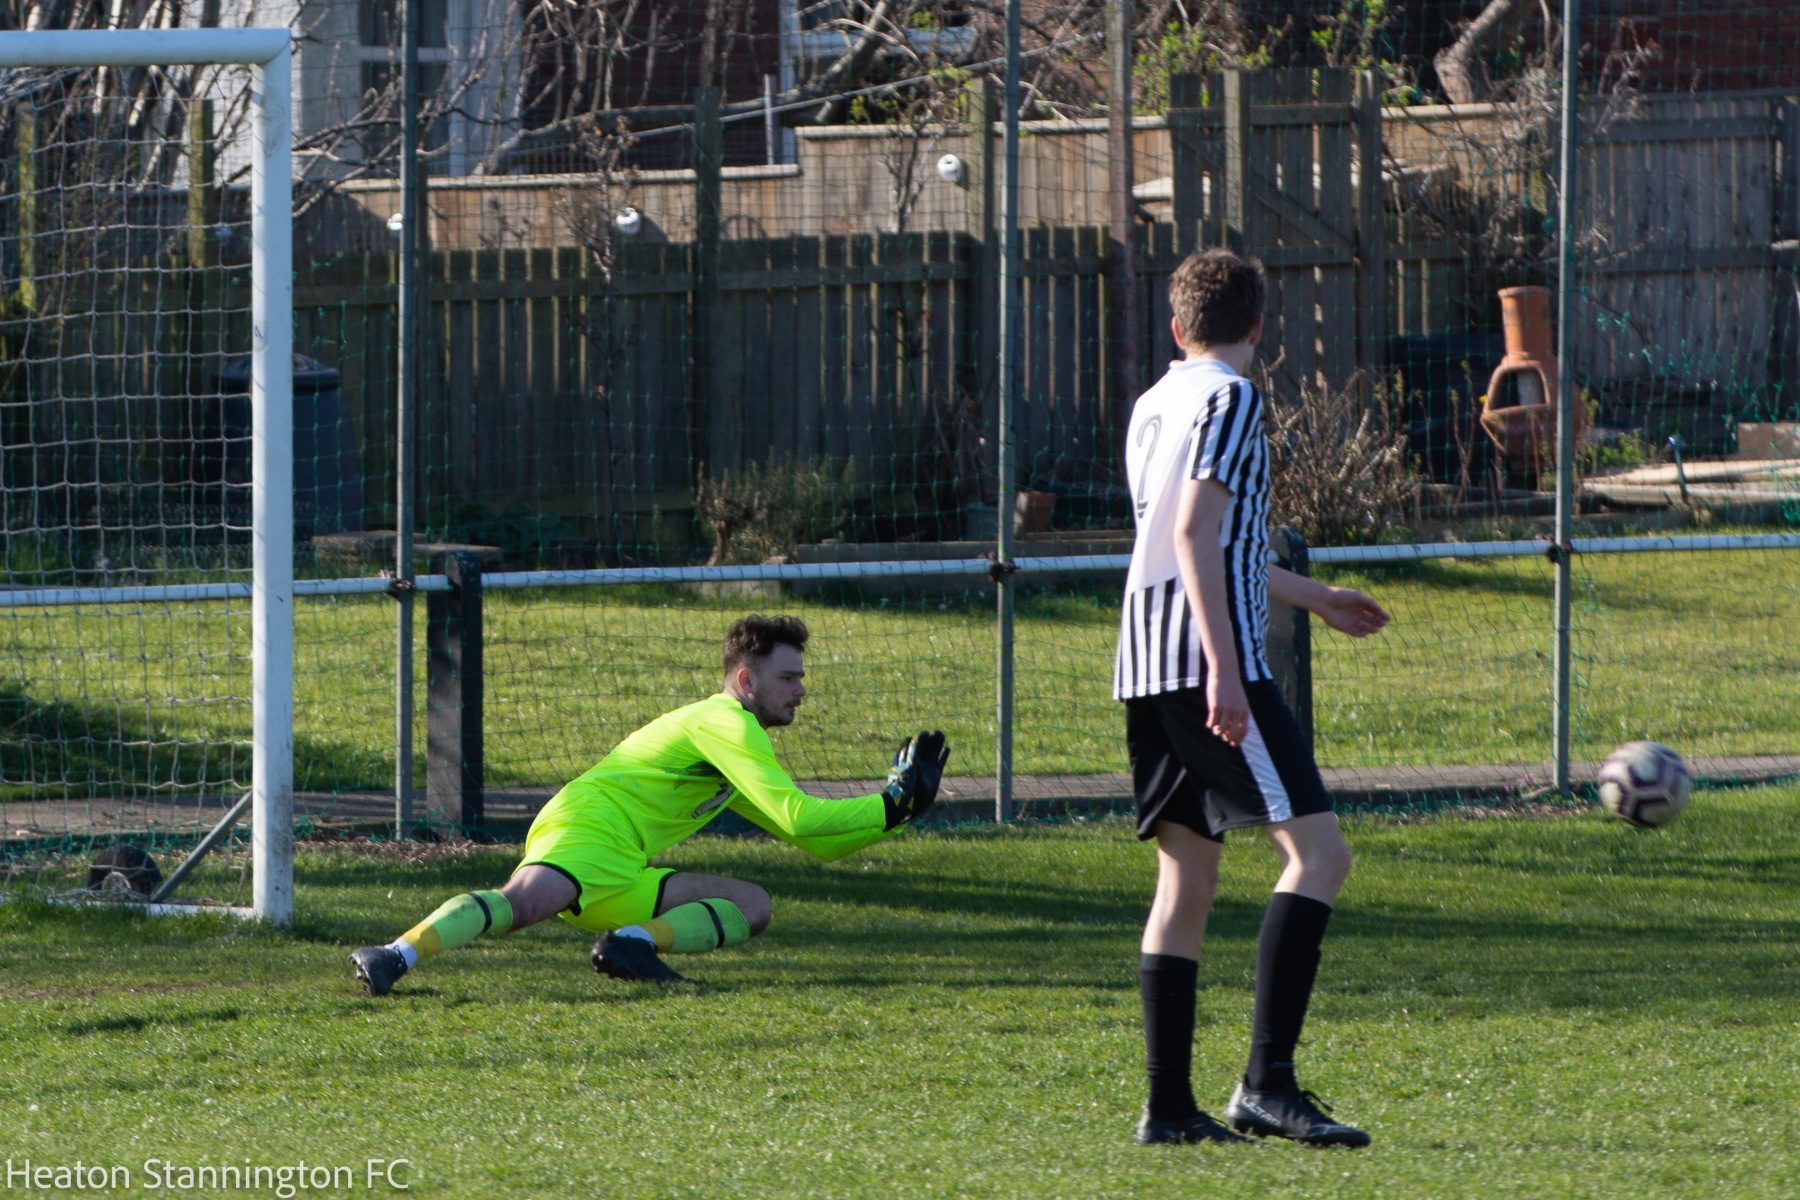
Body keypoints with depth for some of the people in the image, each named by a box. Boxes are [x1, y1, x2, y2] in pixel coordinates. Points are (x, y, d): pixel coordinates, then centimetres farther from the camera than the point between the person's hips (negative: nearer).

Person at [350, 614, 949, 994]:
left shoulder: (743, 742, 30)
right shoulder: (726, 720, -3)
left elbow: (818, 842, 34)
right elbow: (796, 817, -13)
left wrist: (895, 807, 23)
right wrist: (892, 804, -5)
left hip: (622, 879, 10)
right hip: (589, 829, -10)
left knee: (752, 905, 6)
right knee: (524, 901, -39)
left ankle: (633, 943, -16)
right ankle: (398, 955, -50)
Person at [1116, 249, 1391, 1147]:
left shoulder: (1152, 406, 21)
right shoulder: (1229, 398, -5)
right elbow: (1196, 535, -17)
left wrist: (1316, 598, 45)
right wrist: (1224, 668, -22)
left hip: (1147, 669, 9)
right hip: (1209, 662, -9)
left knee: (1187, 875, 11)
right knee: (1316, 852, -11)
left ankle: (1169, 1105, 8)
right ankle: (1267, 1082, -22)